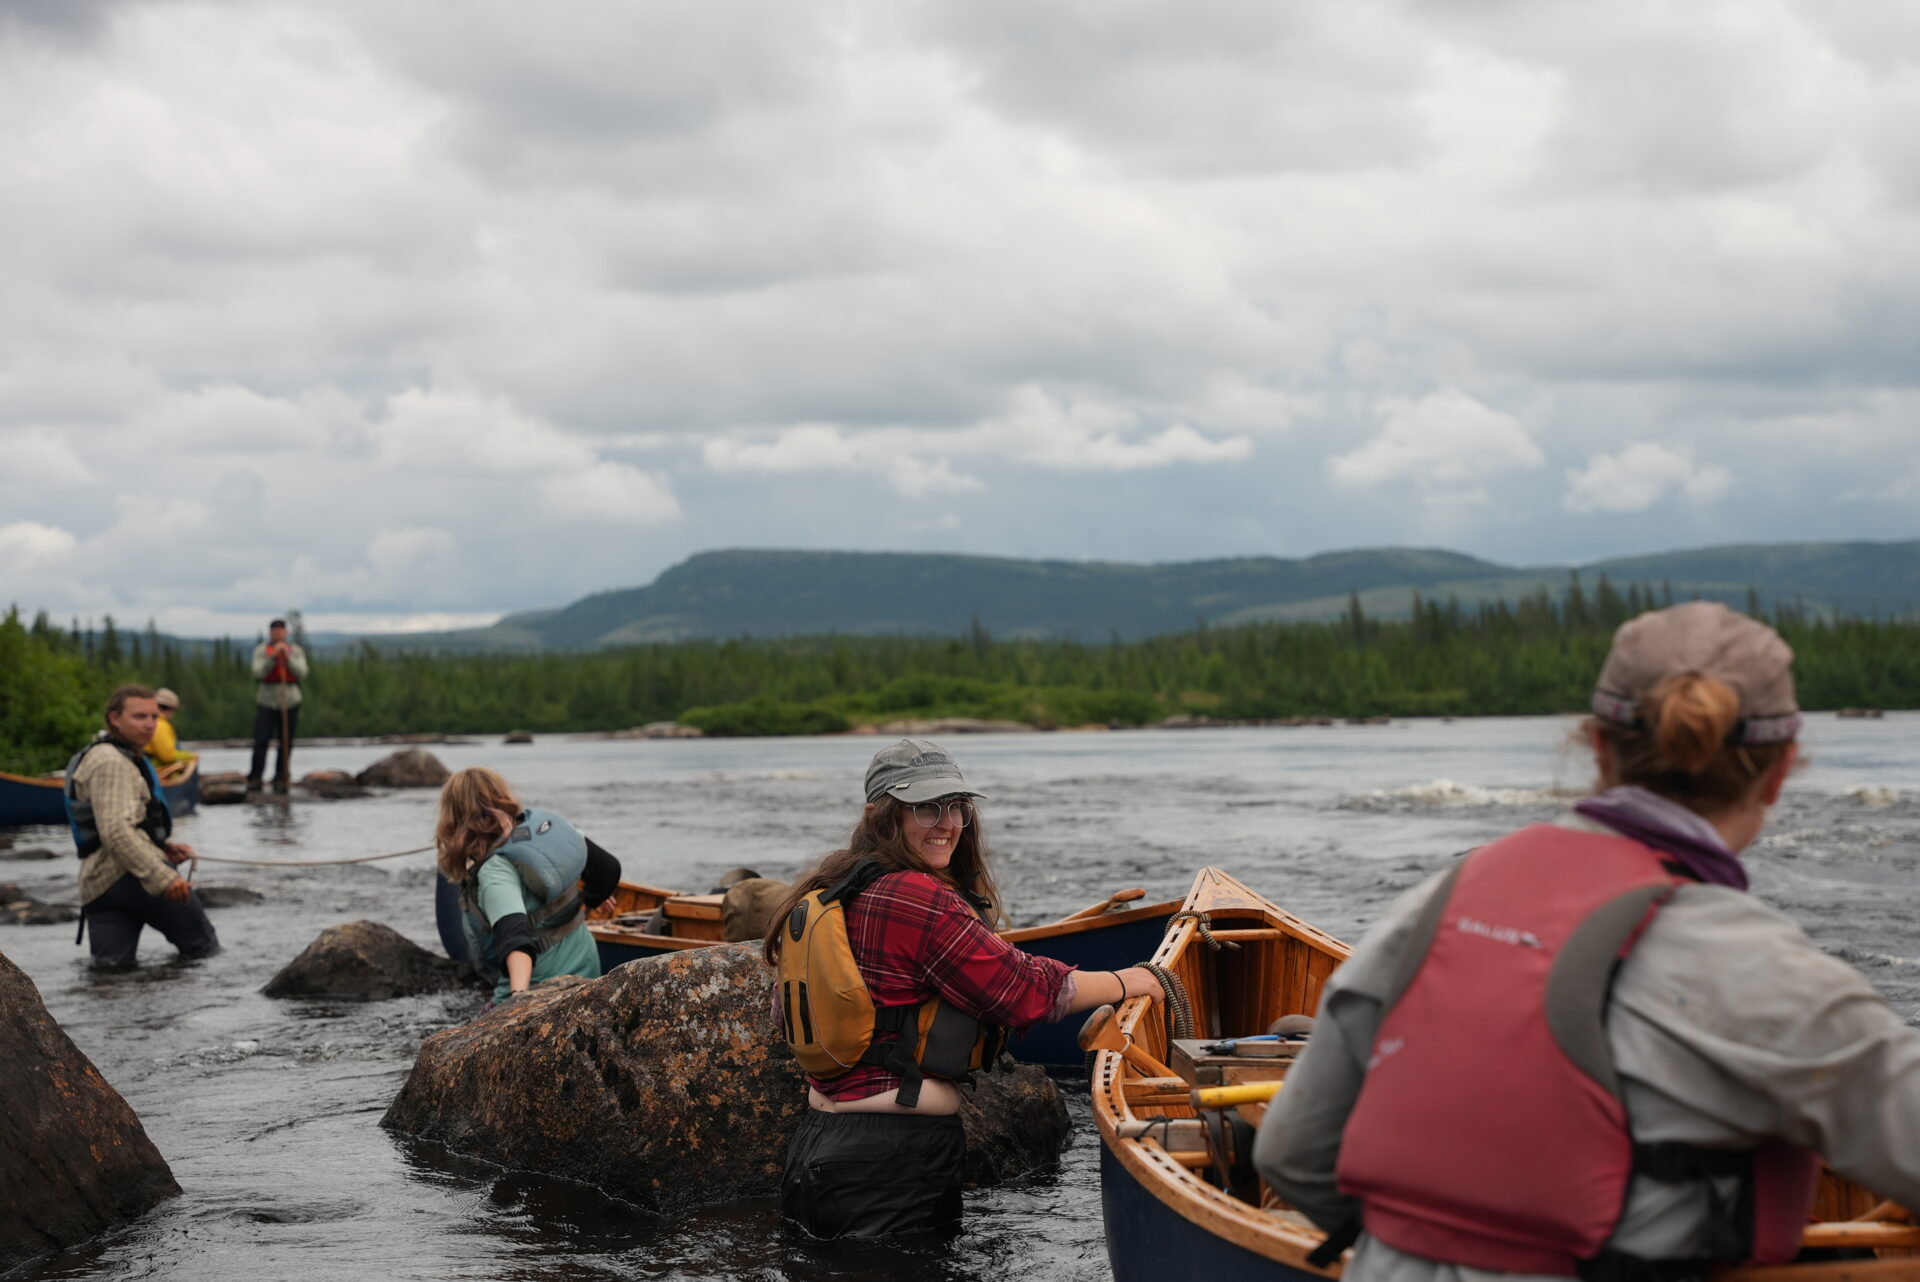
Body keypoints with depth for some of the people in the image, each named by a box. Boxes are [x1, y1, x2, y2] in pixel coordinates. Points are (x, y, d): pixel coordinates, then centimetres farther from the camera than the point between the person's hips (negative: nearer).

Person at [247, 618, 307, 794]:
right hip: (267, 701, -1)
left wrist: (287, 657, -15)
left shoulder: (296, 651, 9)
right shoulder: (261, 650, 5)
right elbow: (258, 673, -8)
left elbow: (302, 674, -5)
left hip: (290, 702, 1)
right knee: (261, 742, -11)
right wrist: (272, 657, -17)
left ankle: (280, 780, 7)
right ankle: (254, 780, -9)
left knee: (286, 744, 0)